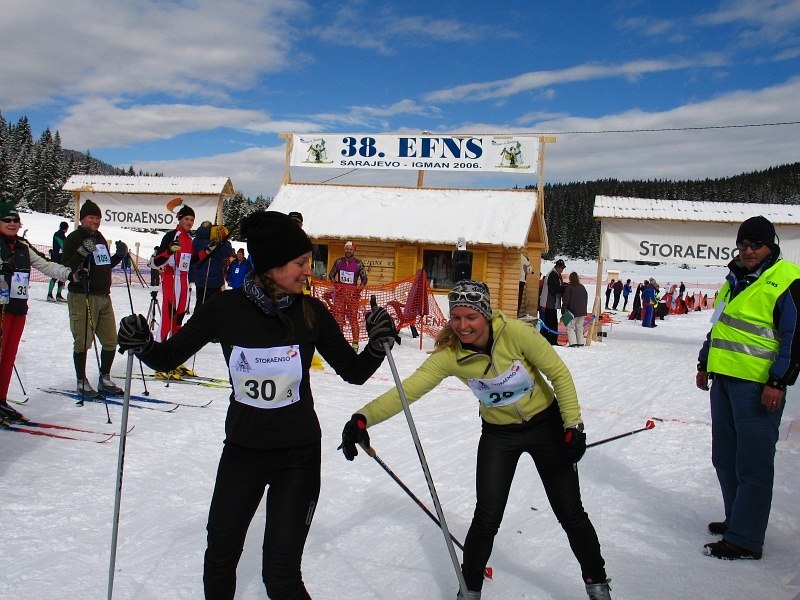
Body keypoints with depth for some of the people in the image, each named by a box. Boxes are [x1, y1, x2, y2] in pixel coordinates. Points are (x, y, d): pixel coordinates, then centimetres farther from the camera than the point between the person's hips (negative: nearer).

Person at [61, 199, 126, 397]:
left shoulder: (101, 239, 17)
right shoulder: (74, 238, -7)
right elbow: (66, 267, -16)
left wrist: (119, 255, 9)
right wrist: (82, 252, -29)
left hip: (104, 297, 7)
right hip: (82, 297, -7)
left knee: (111, 341, 9)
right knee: (82, 342, -3)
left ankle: (104, 380, 22)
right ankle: (82, 382, 11)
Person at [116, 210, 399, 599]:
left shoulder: (311, 312, -10)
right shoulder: (225, 308, -11)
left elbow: (354, 373, -1)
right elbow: (169, 358, 0)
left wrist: (377, 346, -20)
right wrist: (142, 345, -20)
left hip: (298, 454, -1)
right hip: (241, 450, 2)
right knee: (219, 558, 19)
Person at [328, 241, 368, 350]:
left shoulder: (358, 263, -1)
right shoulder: (339, 261, 6)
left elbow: (364, 278, 2)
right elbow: (331, 274, 13)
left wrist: (361, 286, -14)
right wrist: (334, 281, -7)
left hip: (353, 293, -2)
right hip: (339, 292, 2)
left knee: (353, 317, -4)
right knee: (338, 316, 3)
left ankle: (355, 342, 3)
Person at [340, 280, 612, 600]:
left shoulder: (515, 333, -27)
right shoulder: (449, 354, -22)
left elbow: (559, 374, -16)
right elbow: (408, 389, -31)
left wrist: (573, 424, -18)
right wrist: (364, 417, -45)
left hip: (546, 424, -1)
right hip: (498, 435, 1)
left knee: (571, 514, 8)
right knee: (487, 518, -3)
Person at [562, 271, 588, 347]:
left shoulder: (568, 287, -11)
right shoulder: (582, 287, 9)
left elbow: (566, 300, -12)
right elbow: (586, 299, 17)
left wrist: (563, 310, -7)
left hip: (572, 312, -6)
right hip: (582, 312, 6)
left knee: (570, 327, -3)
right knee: (580, 327, 15)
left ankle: (573, 343, -14)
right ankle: (581, 342, 17)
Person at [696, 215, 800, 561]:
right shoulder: (735, 279, 16)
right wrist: (704, 364, 25)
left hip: (758, 385, -9)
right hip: (724, 379, 9)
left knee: (752, 465, -3)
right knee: (725, 458, 16)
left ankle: (744, 540, 3)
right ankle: (737, 519, 31)